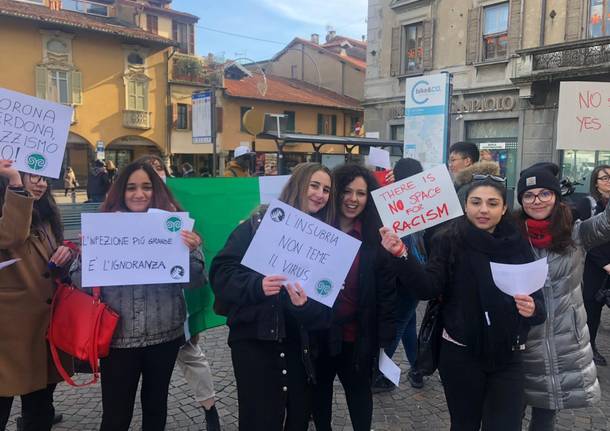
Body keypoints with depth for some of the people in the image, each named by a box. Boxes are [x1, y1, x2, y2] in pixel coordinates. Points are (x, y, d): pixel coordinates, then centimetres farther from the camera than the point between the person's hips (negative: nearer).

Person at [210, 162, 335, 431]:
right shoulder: (259, 224, -5)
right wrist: (257, 286, -27)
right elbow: (221, 271, -10)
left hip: (300, 341, 4)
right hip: (255, 337, -4)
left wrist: (307, 305, -21)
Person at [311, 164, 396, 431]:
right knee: (319, 390, 21)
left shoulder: (376, 238, -5)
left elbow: (386, 291, -5)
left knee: (359, 392, 17)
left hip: (358, 336, -1)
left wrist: (385, 339, -8)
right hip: (318, 332, 1)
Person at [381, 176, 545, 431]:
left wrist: (533, 309, -21)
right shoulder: (450, 240, -6)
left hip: (508, 357, 2)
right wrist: (401, 254, -30)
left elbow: (539, 301, 2)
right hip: (461, 354, -1)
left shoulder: (517, 245, 0)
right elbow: (428, 288, -16)